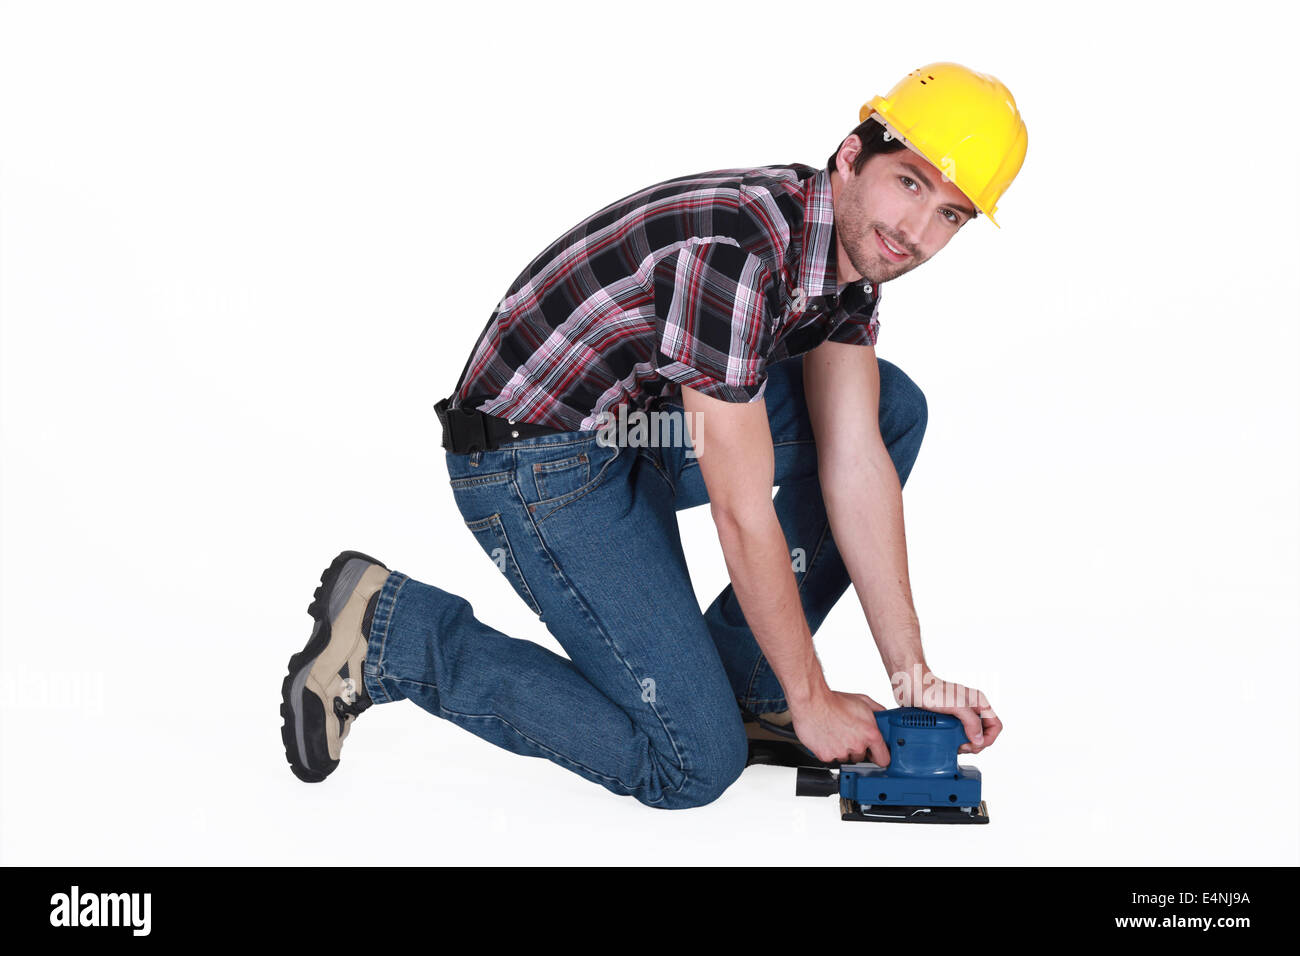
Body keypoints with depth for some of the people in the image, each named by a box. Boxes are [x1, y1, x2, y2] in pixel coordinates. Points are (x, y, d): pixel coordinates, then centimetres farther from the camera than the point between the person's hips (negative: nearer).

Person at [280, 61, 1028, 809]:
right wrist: (812, 701, -13)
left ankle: (741, 676, 9)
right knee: (694, 766, -9)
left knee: (894, 407, 3)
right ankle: (393, 629, -2)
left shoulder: (854, 244, -1)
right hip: (537, 461, -9)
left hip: (643, 424, 9)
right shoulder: (738, 251, -30)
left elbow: (855, 464, -3)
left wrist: (911, 675, -5)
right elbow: (743, 515, -25)